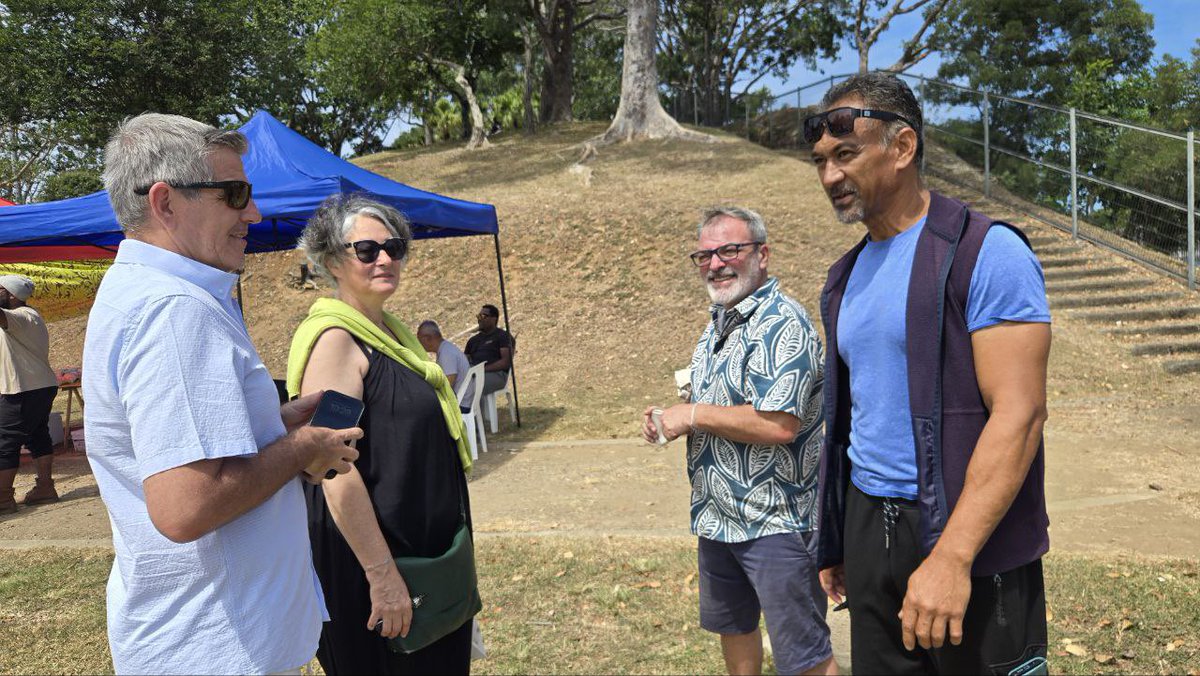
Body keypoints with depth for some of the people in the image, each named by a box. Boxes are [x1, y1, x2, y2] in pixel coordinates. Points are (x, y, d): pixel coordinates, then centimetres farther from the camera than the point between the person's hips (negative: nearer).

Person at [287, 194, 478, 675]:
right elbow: (336, 471, -25)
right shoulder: (333, 338, -18)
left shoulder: (389, 331, 10)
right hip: (366, 553, -9)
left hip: (426, 544, 9)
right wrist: (382, 574, -25)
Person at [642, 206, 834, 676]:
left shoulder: (782, 325, -19)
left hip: (775, 521, -9)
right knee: (731, 625, 24)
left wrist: (695, 414, -19)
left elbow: (778, 424, -29)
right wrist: (669, 418, 2)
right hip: (717, 514, 9)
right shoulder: (718, 323, 11)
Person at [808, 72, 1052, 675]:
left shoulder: (985, 253, -12)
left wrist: (952, 556, -26)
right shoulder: (847, 275, 10)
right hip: (866, 528, 7)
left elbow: (1020, 414, -19)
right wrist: (836, 540, 13)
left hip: (968, 537, -6)